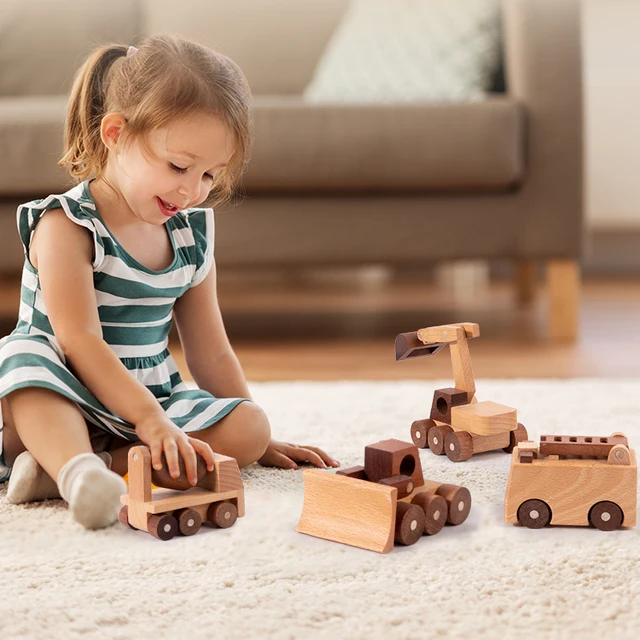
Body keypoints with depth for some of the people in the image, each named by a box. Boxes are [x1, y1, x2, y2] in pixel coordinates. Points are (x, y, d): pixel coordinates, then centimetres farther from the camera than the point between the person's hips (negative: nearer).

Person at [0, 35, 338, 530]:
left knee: (248, 427, -18)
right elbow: (80, 340, -23)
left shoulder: (191, 234, 7)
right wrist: (150, 419, -34)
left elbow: (210, 354, 12)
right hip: (64, 407, -6)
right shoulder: (65, 225, -13)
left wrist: (257, 442, 12)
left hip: (152, 404, 6)